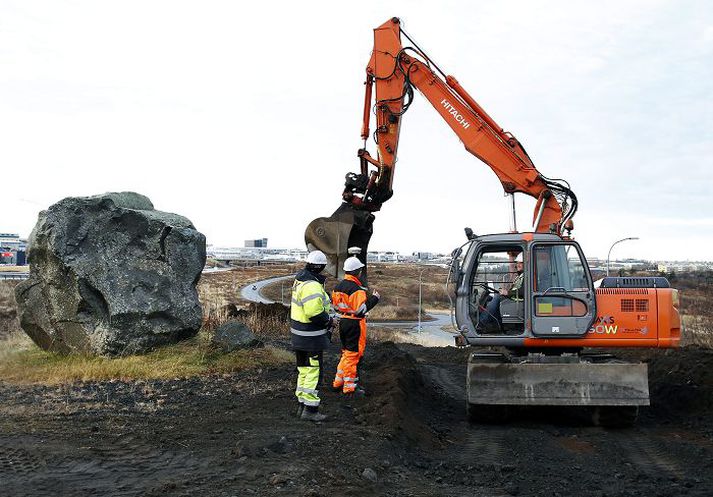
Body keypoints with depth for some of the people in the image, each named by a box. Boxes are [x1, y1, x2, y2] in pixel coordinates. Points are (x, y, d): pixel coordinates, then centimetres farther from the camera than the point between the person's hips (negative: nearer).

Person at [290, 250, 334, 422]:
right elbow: (314, 312, -29)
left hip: (298, 333, 10)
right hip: (311, 336, -10)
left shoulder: (300, 279, 9)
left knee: (303, 370, 18)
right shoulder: (312, 286, -23)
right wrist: (328, 320, -12)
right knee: (314, 371, -3)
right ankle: (310, 409, 1)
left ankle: (302, 405, 26)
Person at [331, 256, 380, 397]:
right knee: (353, 354, 0)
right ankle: (350, 387, 5)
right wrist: (374, 298, -12)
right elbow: (361, 309, -23)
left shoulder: (338, 286, 8)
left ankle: (339, 381, 26)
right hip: (355, 324, -9)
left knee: (346, 352, 21)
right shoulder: (356, 289, -20)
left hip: (343, 321, 9)